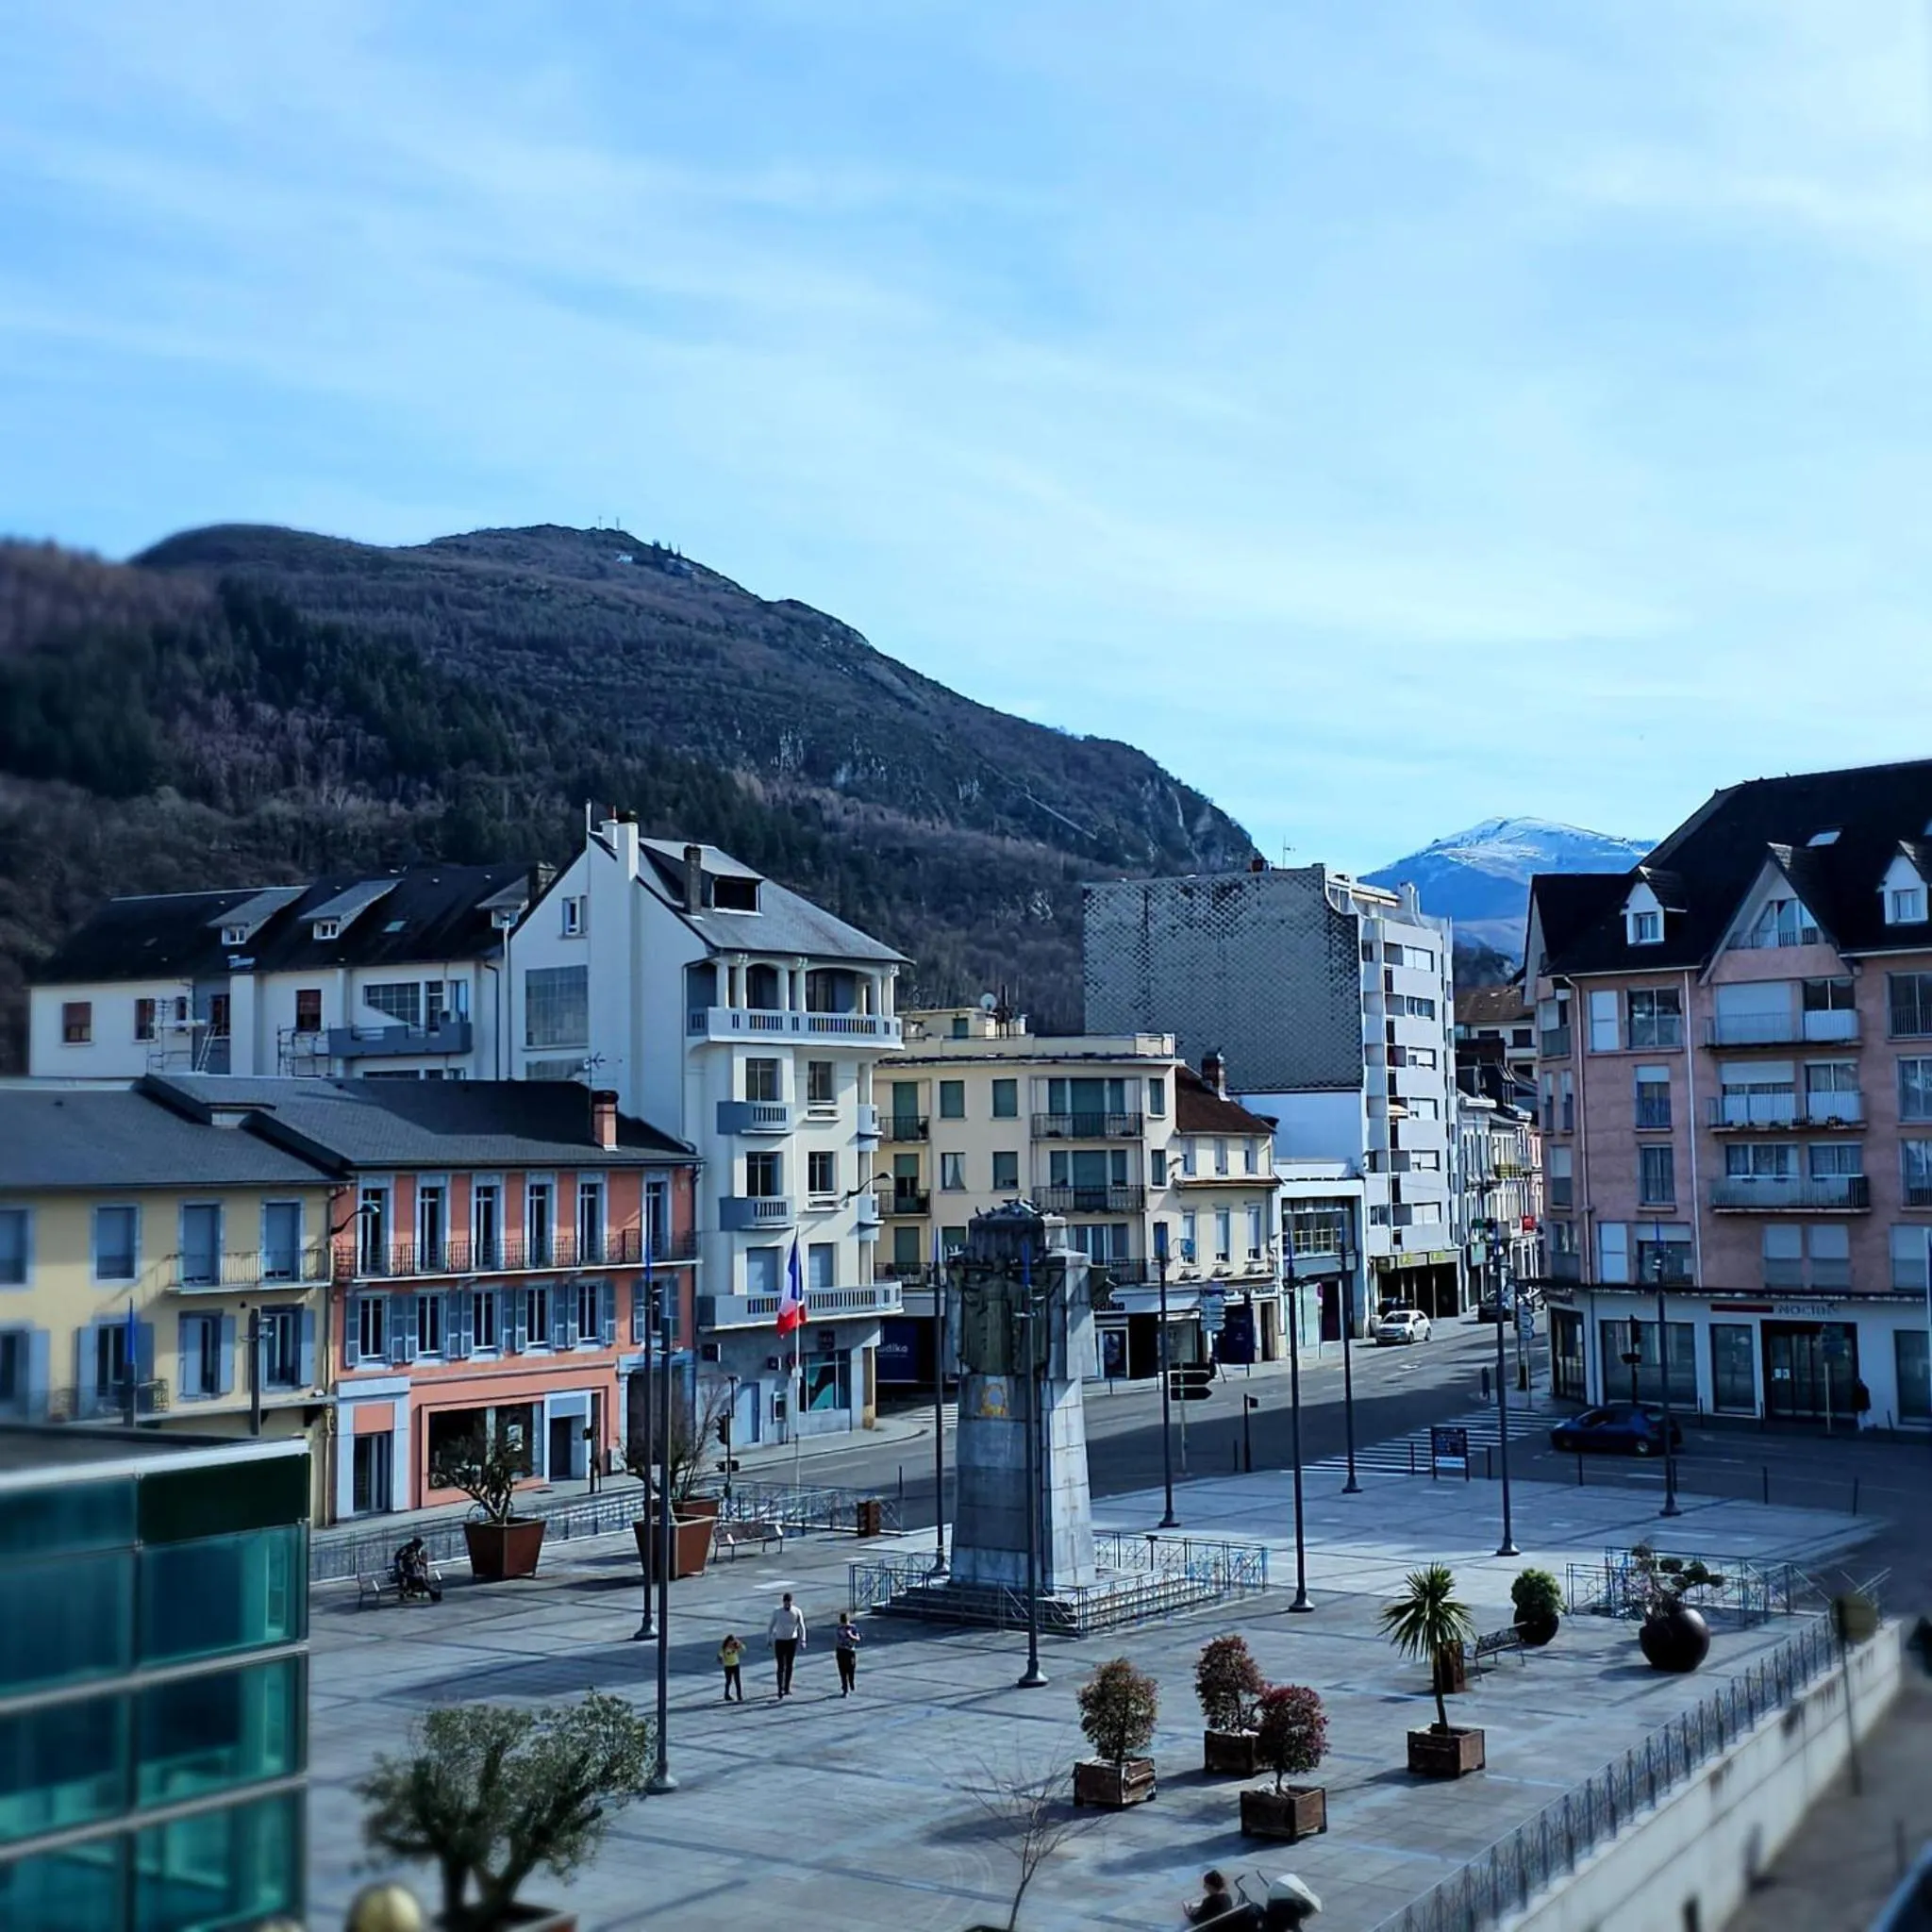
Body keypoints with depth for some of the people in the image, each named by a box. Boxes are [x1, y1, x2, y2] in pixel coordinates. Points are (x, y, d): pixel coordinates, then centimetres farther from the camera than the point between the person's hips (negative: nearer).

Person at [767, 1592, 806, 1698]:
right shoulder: (777, 1612, -7)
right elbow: (771, 1626, 3)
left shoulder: (796, 1612, -6)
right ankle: (780, 1689, -7)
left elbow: (801, 1627, -4)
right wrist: (769, 1640, 4)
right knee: (781, 1667, -7)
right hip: (780, 1642, -1)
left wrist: (802, 1641, -11)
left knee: (789, 1666, 9)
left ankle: (787, 1688, 21)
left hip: (792, 1641, 1)